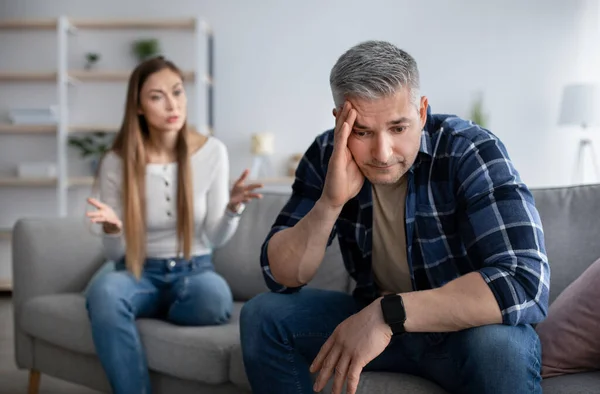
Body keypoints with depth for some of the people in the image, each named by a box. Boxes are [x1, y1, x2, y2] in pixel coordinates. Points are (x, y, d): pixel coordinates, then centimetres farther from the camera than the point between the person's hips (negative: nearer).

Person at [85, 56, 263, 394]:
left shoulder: (212, 151, -5)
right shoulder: (117, 163, -6)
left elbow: (215, 238, -1)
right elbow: (115, 253, -1)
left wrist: (233, 208, -22)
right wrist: (112, 229, -24)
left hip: (194, 270, 1)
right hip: (139, 273, 0)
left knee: (215, 295, -36)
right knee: (104, 290, -36)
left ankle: (147, 316, -4)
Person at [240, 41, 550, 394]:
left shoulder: (471, 152, -24)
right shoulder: (327, 156, -10)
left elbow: (527, 284, -36)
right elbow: (282, 277, -11)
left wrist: (388, 314, -38)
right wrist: (330, 203, -29)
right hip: (375, 321, 4)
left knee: (498, 345, -36)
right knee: (263, 315, -13)